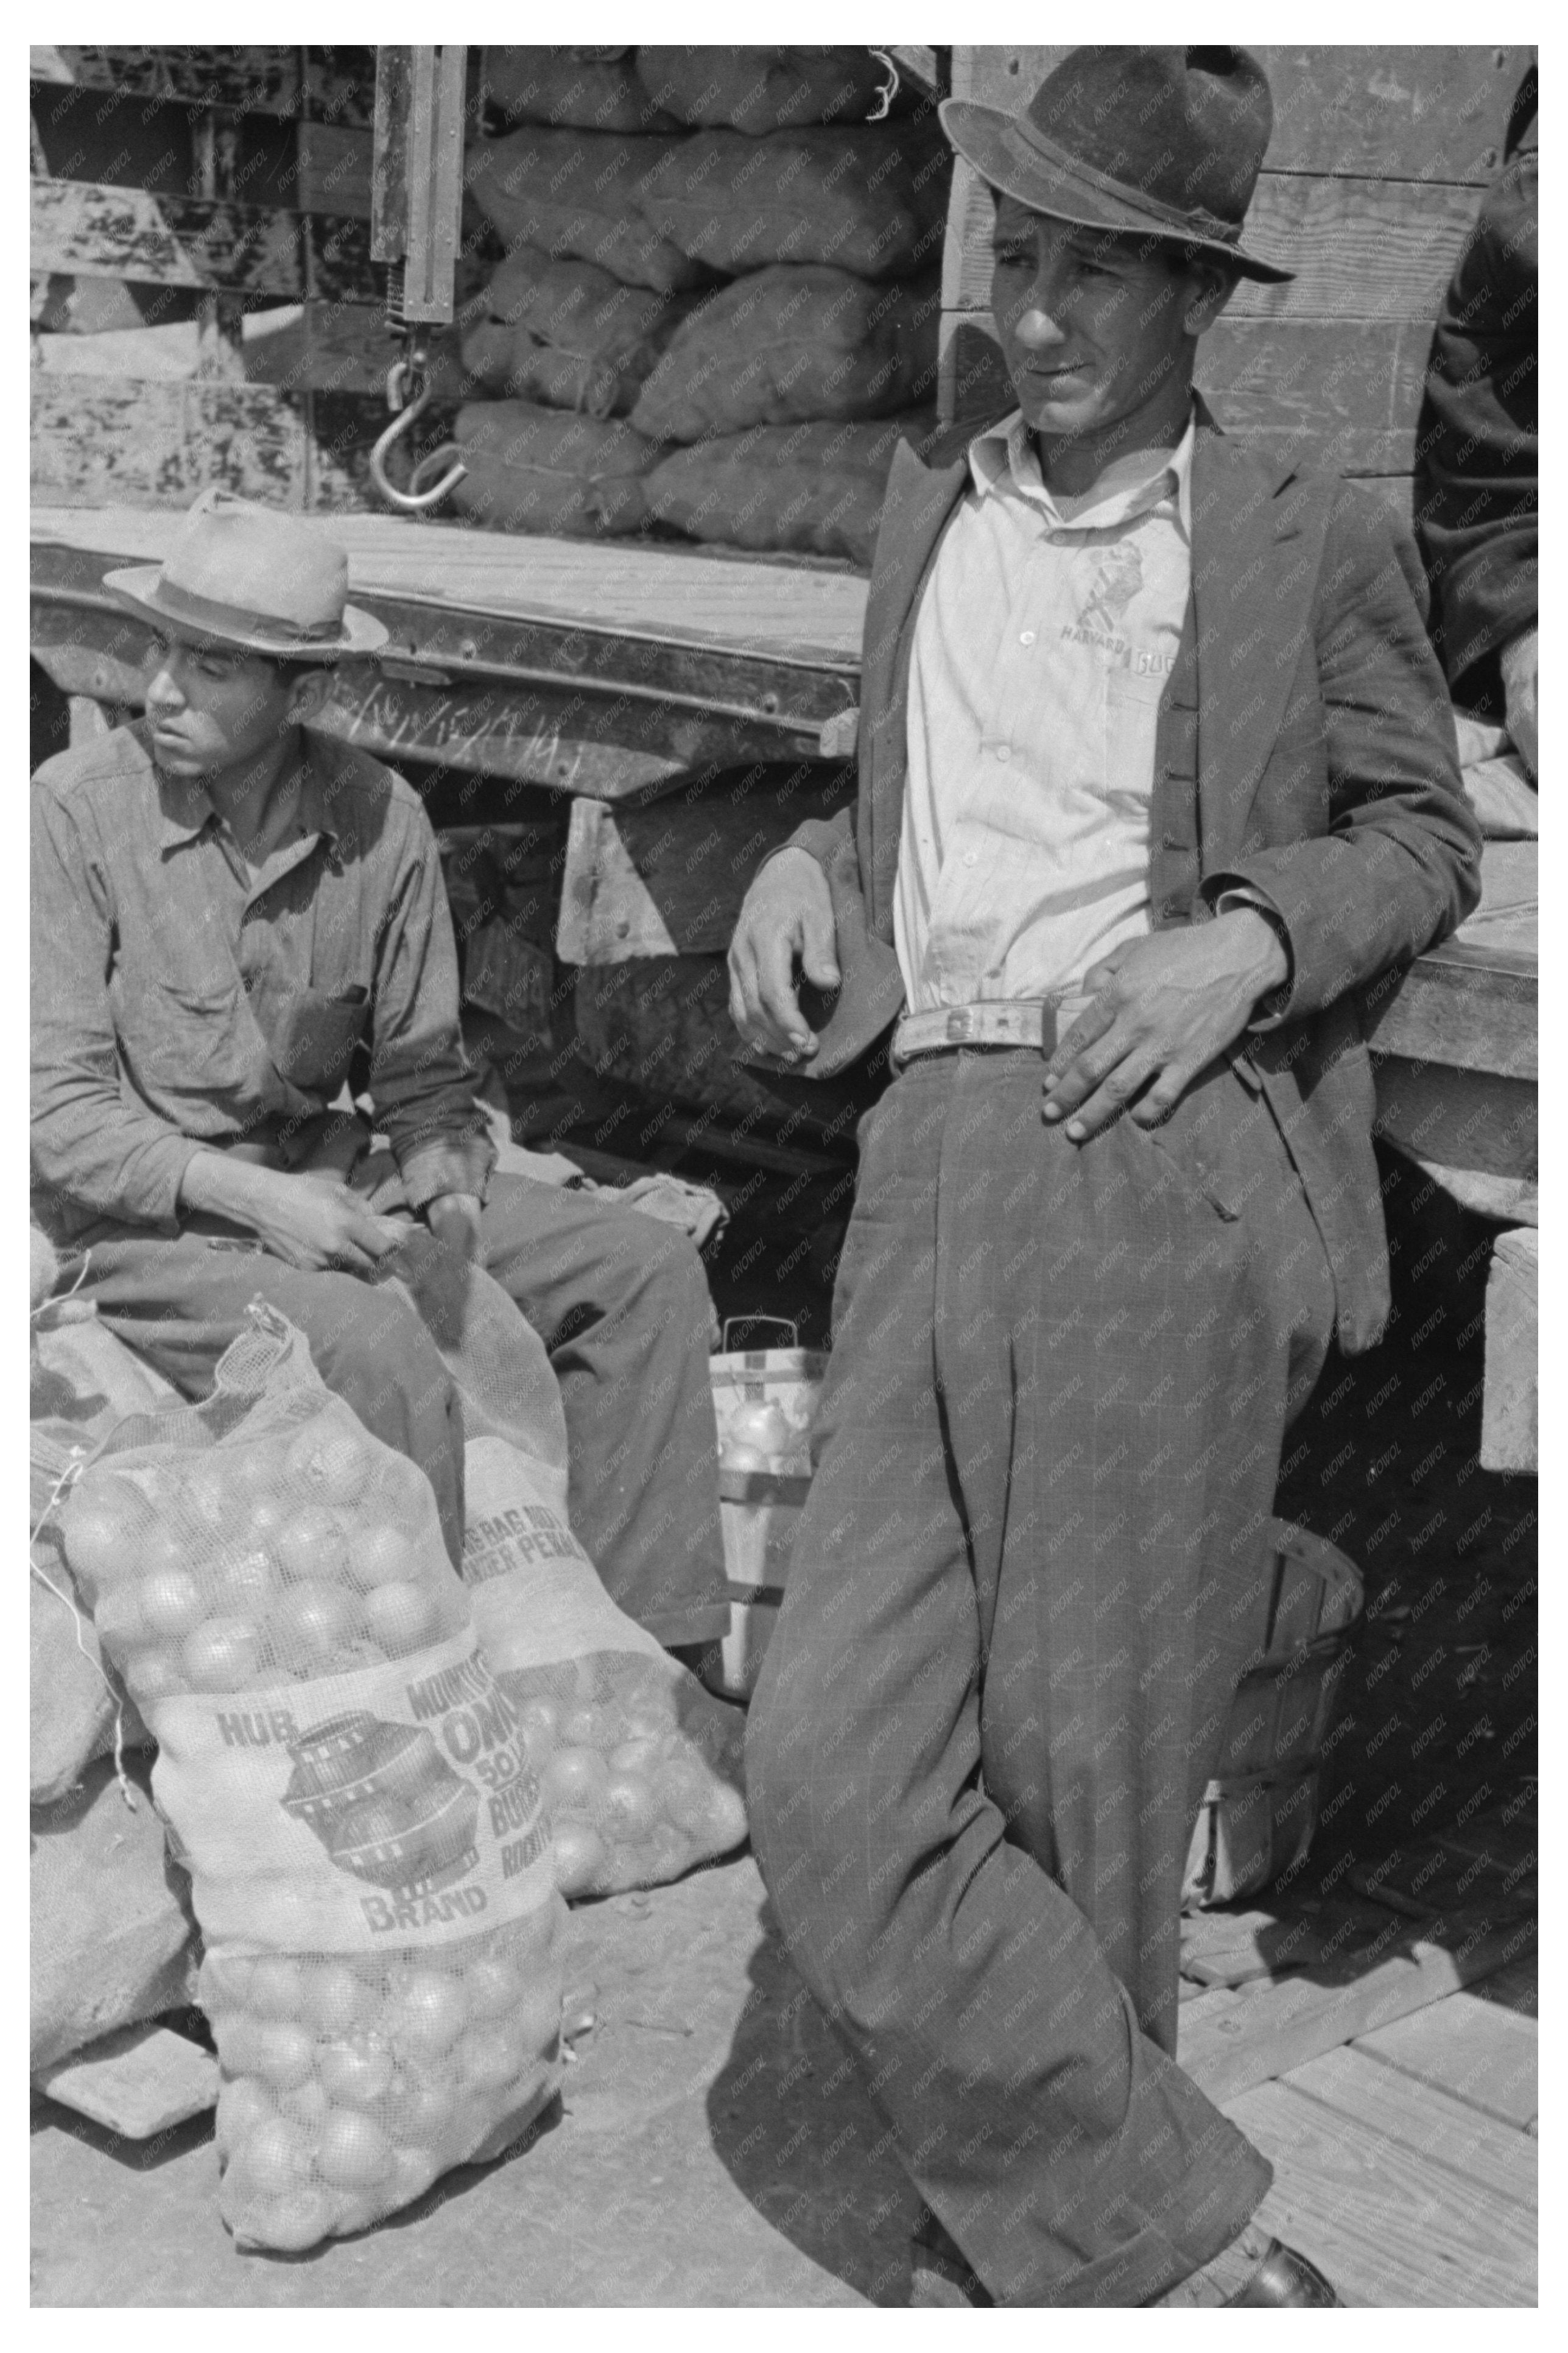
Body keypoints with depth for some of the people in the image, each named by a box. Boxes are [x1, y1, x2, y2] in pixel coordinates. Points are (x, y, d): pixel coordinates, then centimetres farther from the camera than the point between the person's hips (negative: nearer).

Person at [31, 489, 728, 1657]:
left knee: (647, 1268, -6)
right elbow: (59, 1112, -13)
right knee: (380, 1348, -32)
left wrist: (444, 1180, -13)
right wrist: (255, 1197, -23)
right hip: (148, 1221, -5)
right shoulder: (77, 811, -12)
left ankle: (640, 1645, -3)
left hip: (331, 1179, 5)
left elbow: (423, 1073, 8)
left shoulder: (378, 817, -1)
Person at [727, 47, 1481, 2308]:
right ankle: (1181, 2250, 10)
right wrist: (809, 865, 10)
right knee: (834, 1770, -5)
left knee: (1084, 1772, 2)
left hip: (1169, 1165, -4)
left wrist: (1248, 938, -8)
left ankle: (1024, 2231, 25)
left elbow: (1430, 839, 11)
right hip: (931, 1169, 5)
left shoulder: (1308, 547, 5)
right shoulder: (928, 510, 20)